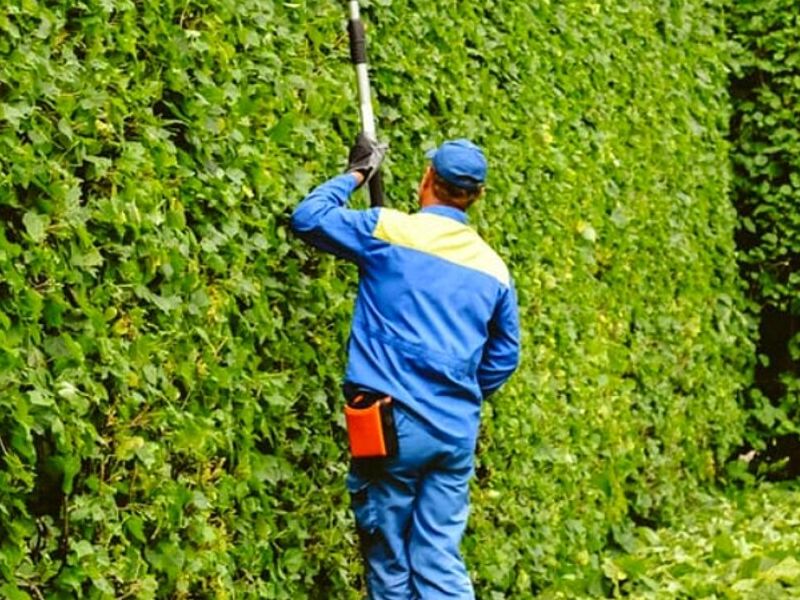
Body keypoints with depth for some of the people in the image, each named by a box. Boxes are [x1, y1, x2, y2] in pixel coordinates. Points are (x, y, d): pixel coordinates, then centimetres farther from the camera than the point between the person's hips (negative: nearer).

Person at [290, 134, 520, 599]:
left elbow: (308, 218, 6)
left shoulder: (389, 230, -4)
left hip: (393, 422, -4)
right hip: (457, 431, 4)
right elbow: (505, 356, 16)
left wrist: (357, 173, 19)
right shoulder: (492, 267, 9)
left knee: (389, 559, 5)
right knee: (439, 558, 5)